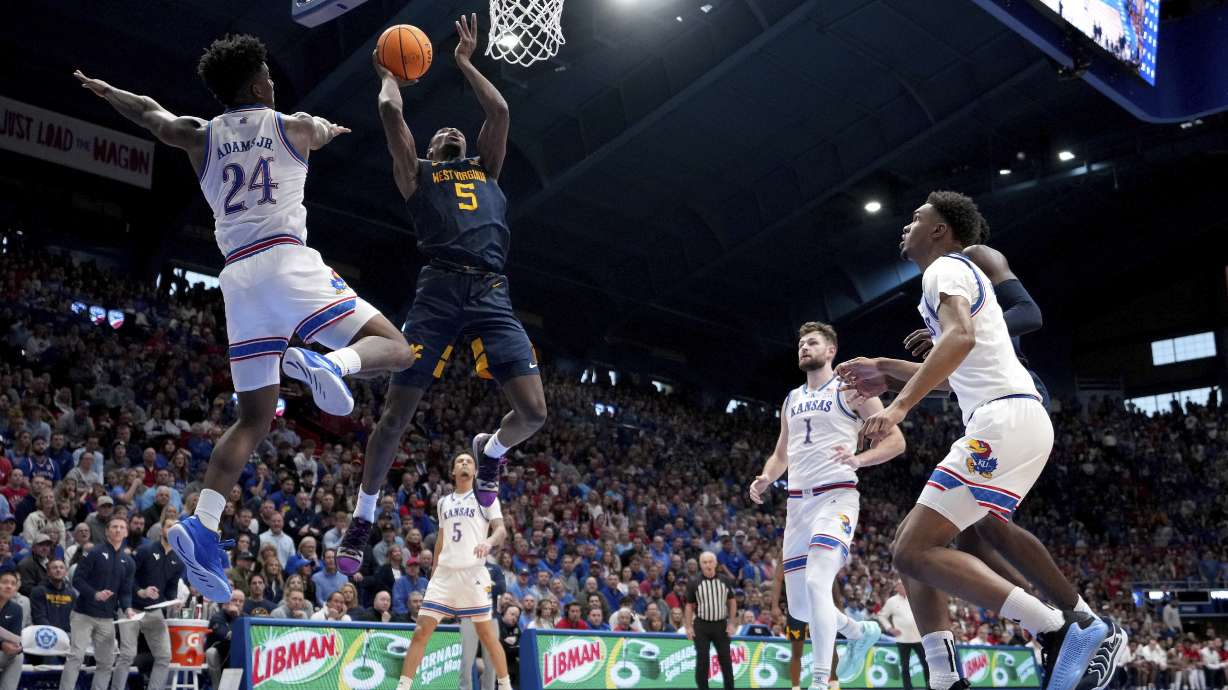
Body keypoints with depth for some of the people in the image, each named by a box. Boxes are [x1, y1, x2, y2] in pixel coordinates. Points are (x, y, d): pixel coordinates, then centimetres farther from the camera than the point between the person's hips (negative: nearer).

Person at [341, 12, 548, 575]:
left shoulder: (486, 170, 29)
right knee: (395, 415, -3)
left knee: (533, 411, -11)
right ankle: (363, 519, 17)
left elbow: (499, 112, 20)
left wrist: (465, 62, 31)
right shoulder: (416, 174, 21)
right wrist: (389, 74, 29)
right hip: (438, 292, -2)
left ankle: (489, 450, 25)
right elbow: (391, 113, 10)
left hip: (491, 295, 3)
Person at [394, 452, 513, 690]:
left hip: (473, 573, -4)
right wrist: (433, 573, 19)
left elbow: (501, 529, -5)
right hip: (444, 573, 4)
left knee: (486, 633, -1)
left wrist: (489, 542, -27)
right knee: (421, 631, -4)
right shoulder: (444, 502, 19)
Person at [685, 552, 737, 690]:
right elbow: (689, 606, 2)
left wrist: (731, 623, 2)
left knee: (726, 658, 6)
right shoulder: (694, 584, -1)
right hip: (701, 625, -1)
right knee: (702, 659, 0)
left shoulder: (725, 582, 4)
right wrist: (689, 627, -4)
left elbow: (732, 602, 9)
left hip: (721, 624, 2)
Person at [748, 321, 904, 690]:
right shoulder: (792, 400, 20)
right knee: (800, 609, 7)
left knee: (816, 583, -26)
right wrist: (765, 478, 6)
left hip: (836, 497, -7)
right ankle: (861, 632, 34)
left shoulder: (851, 389, 1)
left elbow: (895, 440, -2)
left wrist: (859, 459, -21)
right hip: (797, 503, 7)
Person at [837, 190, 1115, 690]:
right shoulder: (958, 274, 30)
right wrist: (886, 373, 35)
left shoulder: (945, 268, 0)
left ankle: (1062, 630, -20)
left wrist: (901, 404, -27)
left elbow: (961, 336, -22)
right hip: (1017, 422, 10)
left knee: (914, 551, -14)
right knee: (910, 545, 10)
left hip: (1004, 418, -10)